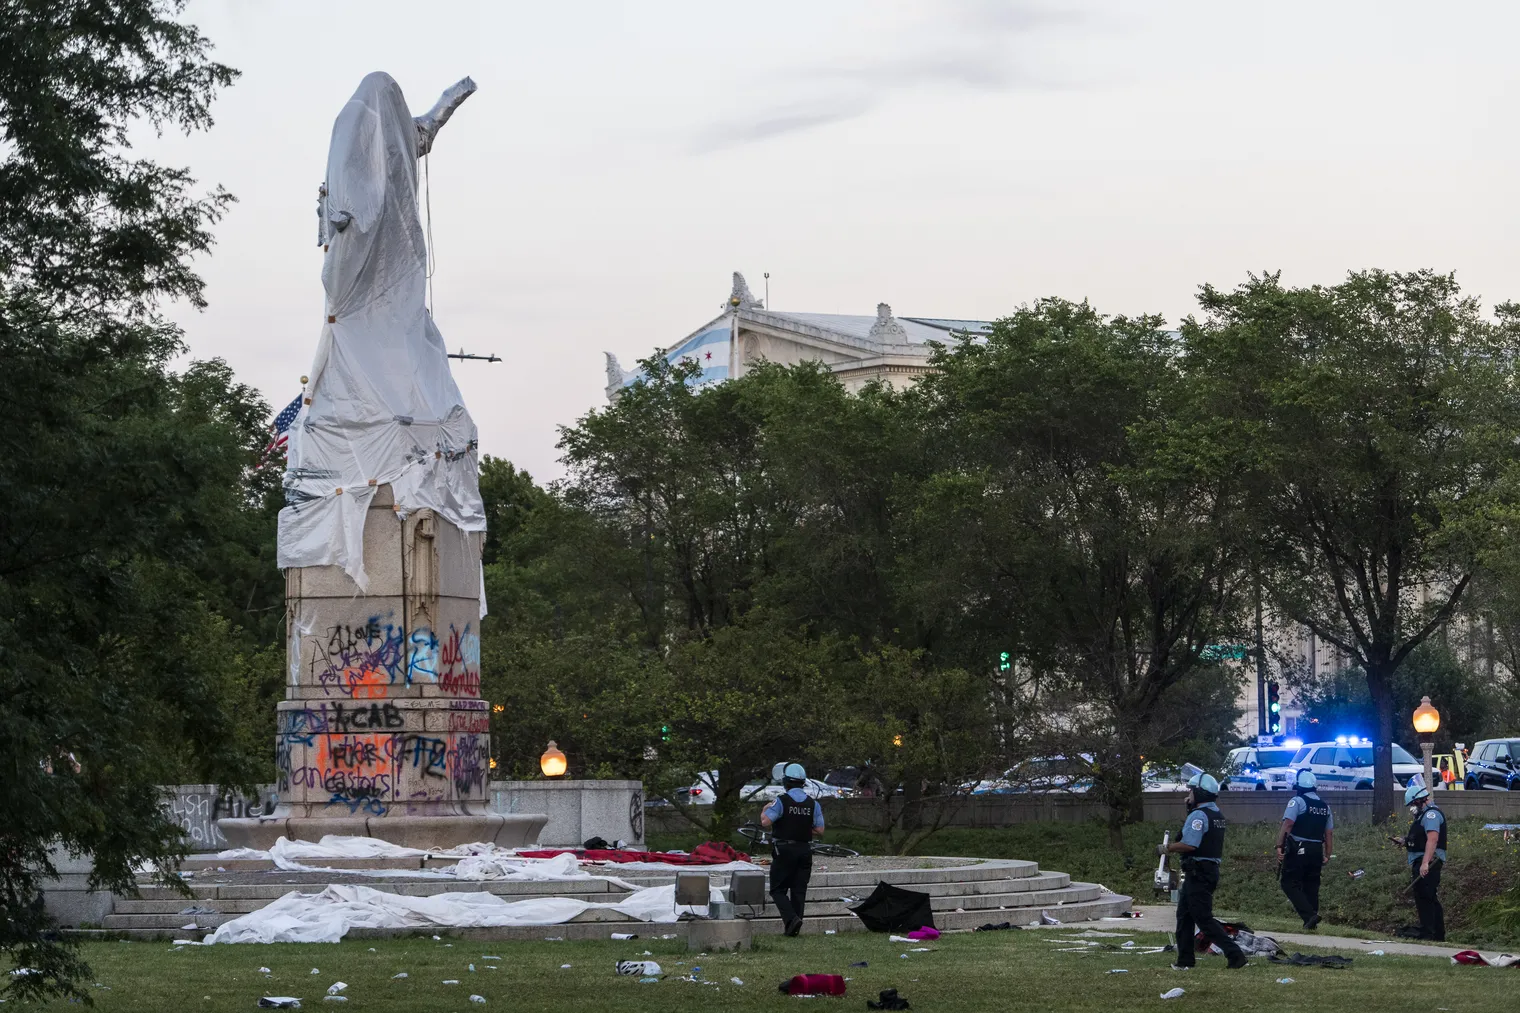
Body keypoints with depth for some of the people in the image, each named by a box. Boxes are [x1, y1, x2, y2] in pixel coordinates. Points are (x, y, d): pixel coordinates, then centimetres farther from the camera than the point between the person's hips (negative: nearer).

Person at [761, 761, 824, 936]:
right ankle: (794, 928, 8)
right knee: (799, 890, 9)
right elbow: (820, 831, 2)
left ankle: (791, 918, -18)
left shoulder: (781, 801, -11)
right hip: (805, 851, 4)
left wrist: (764, 811, 2)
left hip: (784, 851, -4)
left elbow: (766, 823, -20)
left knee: (778, 889, 3)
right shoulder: (813, 804, 3)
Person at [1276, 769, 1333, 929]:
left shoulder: (1297, 801, -6)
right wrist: (1327, 855, 20)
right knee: (1311, 886, 12)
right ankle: (1311, 922, 12)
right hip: (1316, 850, 6)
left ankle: (1309, 915, -18)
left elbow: (1287, 824, -17)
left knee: (1290, 884, -2)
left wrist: (1279, 846, -17)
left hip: (1298, 850, -6)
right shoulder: (1324, 806, 15)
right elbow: (1329, 833, 16)